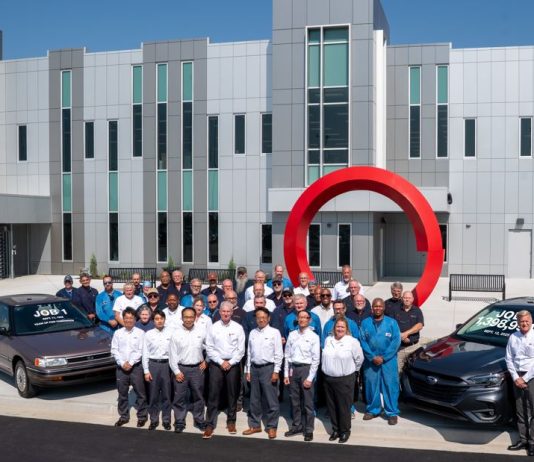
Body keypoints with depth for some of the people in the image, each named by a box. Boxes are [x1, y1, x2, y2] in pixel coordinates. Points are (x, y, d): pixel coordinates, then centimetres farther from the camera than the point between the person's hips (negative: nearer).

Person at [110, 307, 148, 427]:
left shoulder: (140, 333, -1)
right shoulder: (118, 333, 6)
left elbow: (141, 351, -7)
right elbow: (114, 350, 2)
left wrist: (131, 363, -14)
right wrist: (122, 363, -10)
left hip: (136, 367, -2)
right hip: (121, 367, 3)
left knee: (140, 393, 2)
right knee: (122, 393, 10)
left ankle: (142, 416, 13)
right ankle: (123, 416, 23)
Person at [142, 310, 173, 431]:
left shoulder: (170, 333, 0)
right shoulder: (148, 334, 0)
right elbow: (145, 353, 1)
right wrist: (146, 371, -2)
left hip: (167, 364, 0)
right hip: (153, 364, 0)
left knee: (166, 394, 7)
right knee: (153, 394, 7)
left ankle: (166, 420, 19)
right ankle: (153, 420, 20)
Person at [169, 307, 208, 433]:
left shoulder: (201, 331, -1)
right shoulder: (176, 333, -5)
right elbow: (172, 354, -4)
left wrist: (206, 361, 7)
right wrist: (176, 371, -7)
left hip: (197, 368, 1)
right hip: (181, 368, -1)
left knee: (198, 396, 11)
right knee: (179, 397, 4)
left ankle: (199, 420, 24)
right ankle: (179, 422, 15)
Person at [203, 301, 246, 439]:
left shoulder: (238, 328, -1)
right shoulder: (213, 327, 1)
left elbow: (241, 349, -2)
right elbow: (209, 348, -1)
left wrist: (230, 363, -9)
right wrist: (221, 362, -9)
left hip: (233, 364, 0)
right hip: (216, 363, 0)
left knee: (232, 394, 8)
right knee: (213, 394, -3)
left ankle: (231, 421, 21)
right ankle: (210, 424, 0)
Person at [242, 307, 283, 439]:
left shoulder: (274, 332, -4)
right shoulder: (252, 333, 9)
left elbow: (279, 354, -6)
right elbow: (249, 353, 12)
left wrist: (276, 371, -11)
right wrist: (248, 370, 9)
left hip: (268, 368, -5)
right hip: (254, 368, 5)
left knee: (271, 400, -1)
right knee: (254, 400, 13)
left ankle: (271, 427, 10)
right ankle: (255, 425, 24)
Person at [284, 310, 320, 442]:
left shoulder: (313, 337, -5)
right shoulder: (292, 335, 6)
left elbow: (316, 359, -6)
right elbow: (287, 355, 9)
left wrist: (310, 378, -11)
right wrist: (286, 374, 4)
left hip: (306, 368, -4)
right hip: (293, 368, 4)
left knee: (307, 401, 2)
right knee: (294, 400, 13)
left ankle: (308, 430, 13)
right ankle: (297, 426, 27)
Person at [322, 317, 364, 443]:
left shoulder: (353, 342, -9)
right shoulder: (328, 340, 6)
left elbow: (359, 359, 1)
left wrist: (352, 370, 10)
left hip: (345, 379, -4)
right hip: (328, 378, 5)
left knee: (344, 406, 1)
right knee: (331, 406, 12)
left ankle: (345, 431, 16)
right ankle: (335, 429, 26)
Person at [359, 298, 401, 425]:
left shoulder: (392, 322, 1)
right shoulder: (365, 323, 5)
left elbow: (396, 341, -5)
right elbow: (362, 341, 0)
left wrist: (383, 357, -11)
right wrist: (372, 357, -11)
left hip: (388, 360, -2)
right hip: (370, 360, 2)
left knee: (390, 385, -3)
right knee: (371, 384, 6)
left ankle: (392, 412, 4)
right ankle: (372, 410, 20)